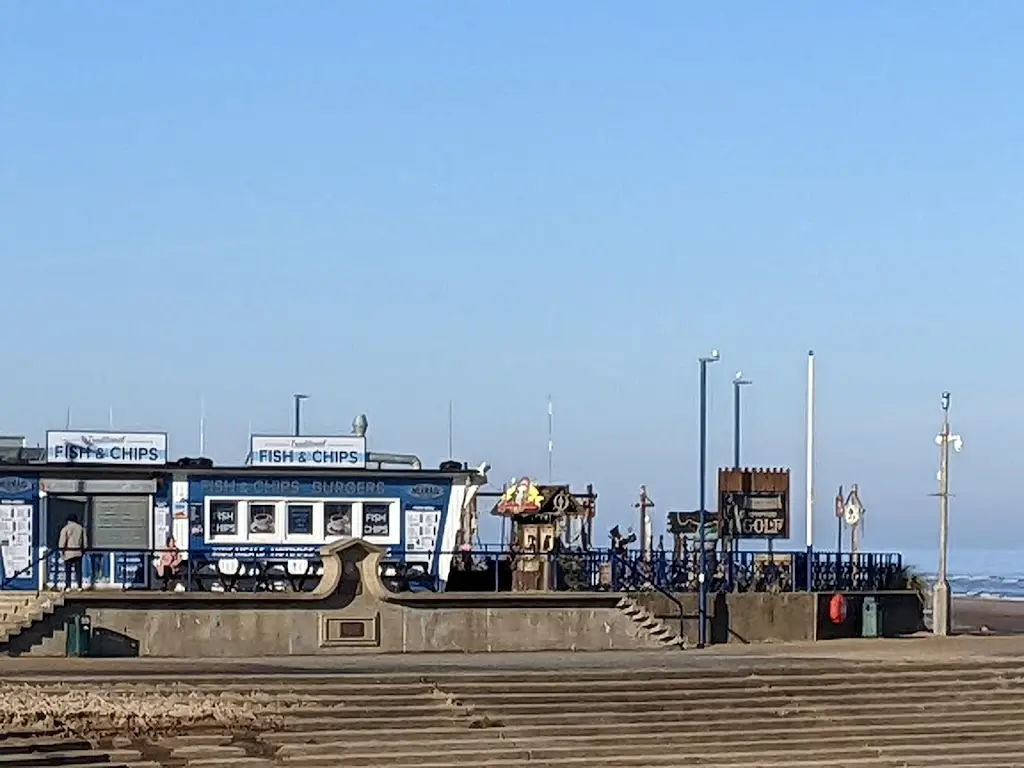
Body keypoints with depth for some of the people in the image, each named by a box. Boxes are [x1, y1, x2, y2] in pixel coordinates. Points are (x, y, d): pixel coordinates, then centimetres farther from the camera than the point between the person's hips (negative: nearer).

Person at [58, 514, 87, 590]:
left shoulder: (65, 529, -3)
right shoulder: (81, 528, 9)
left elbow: (62, 541, -9)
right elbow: (84, 541, 10)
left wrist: (61, 551, -8)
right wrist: (83, 550, 19)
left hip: (68, 552, -3)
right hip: (78, 552, 3)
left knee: (68, 570, -1)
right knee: (78, 570, 6)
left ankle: (68, 586, -7)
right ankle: (79, 586, 3)